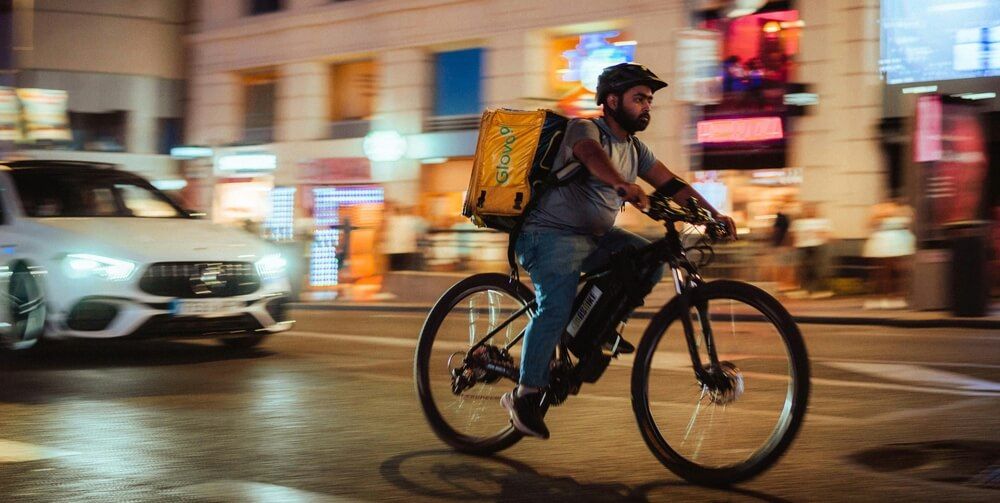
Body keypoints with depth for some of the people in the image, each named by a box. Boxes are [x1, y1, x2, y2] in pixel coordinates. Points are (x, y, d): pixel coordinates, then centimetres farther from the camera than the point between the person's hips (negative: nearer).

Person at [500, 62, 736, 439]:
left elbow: (671, 184, 3)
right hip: (553, 235, -8)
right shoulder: (584, 129, -13)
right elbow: (591, 154, -36)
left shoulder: (635, 149, 10)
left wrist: (712, 214, -12)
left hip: (596, 237, 8)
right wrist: (623, 185, -57)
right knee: (556, 309, -26)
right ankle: (526, 395, -15)